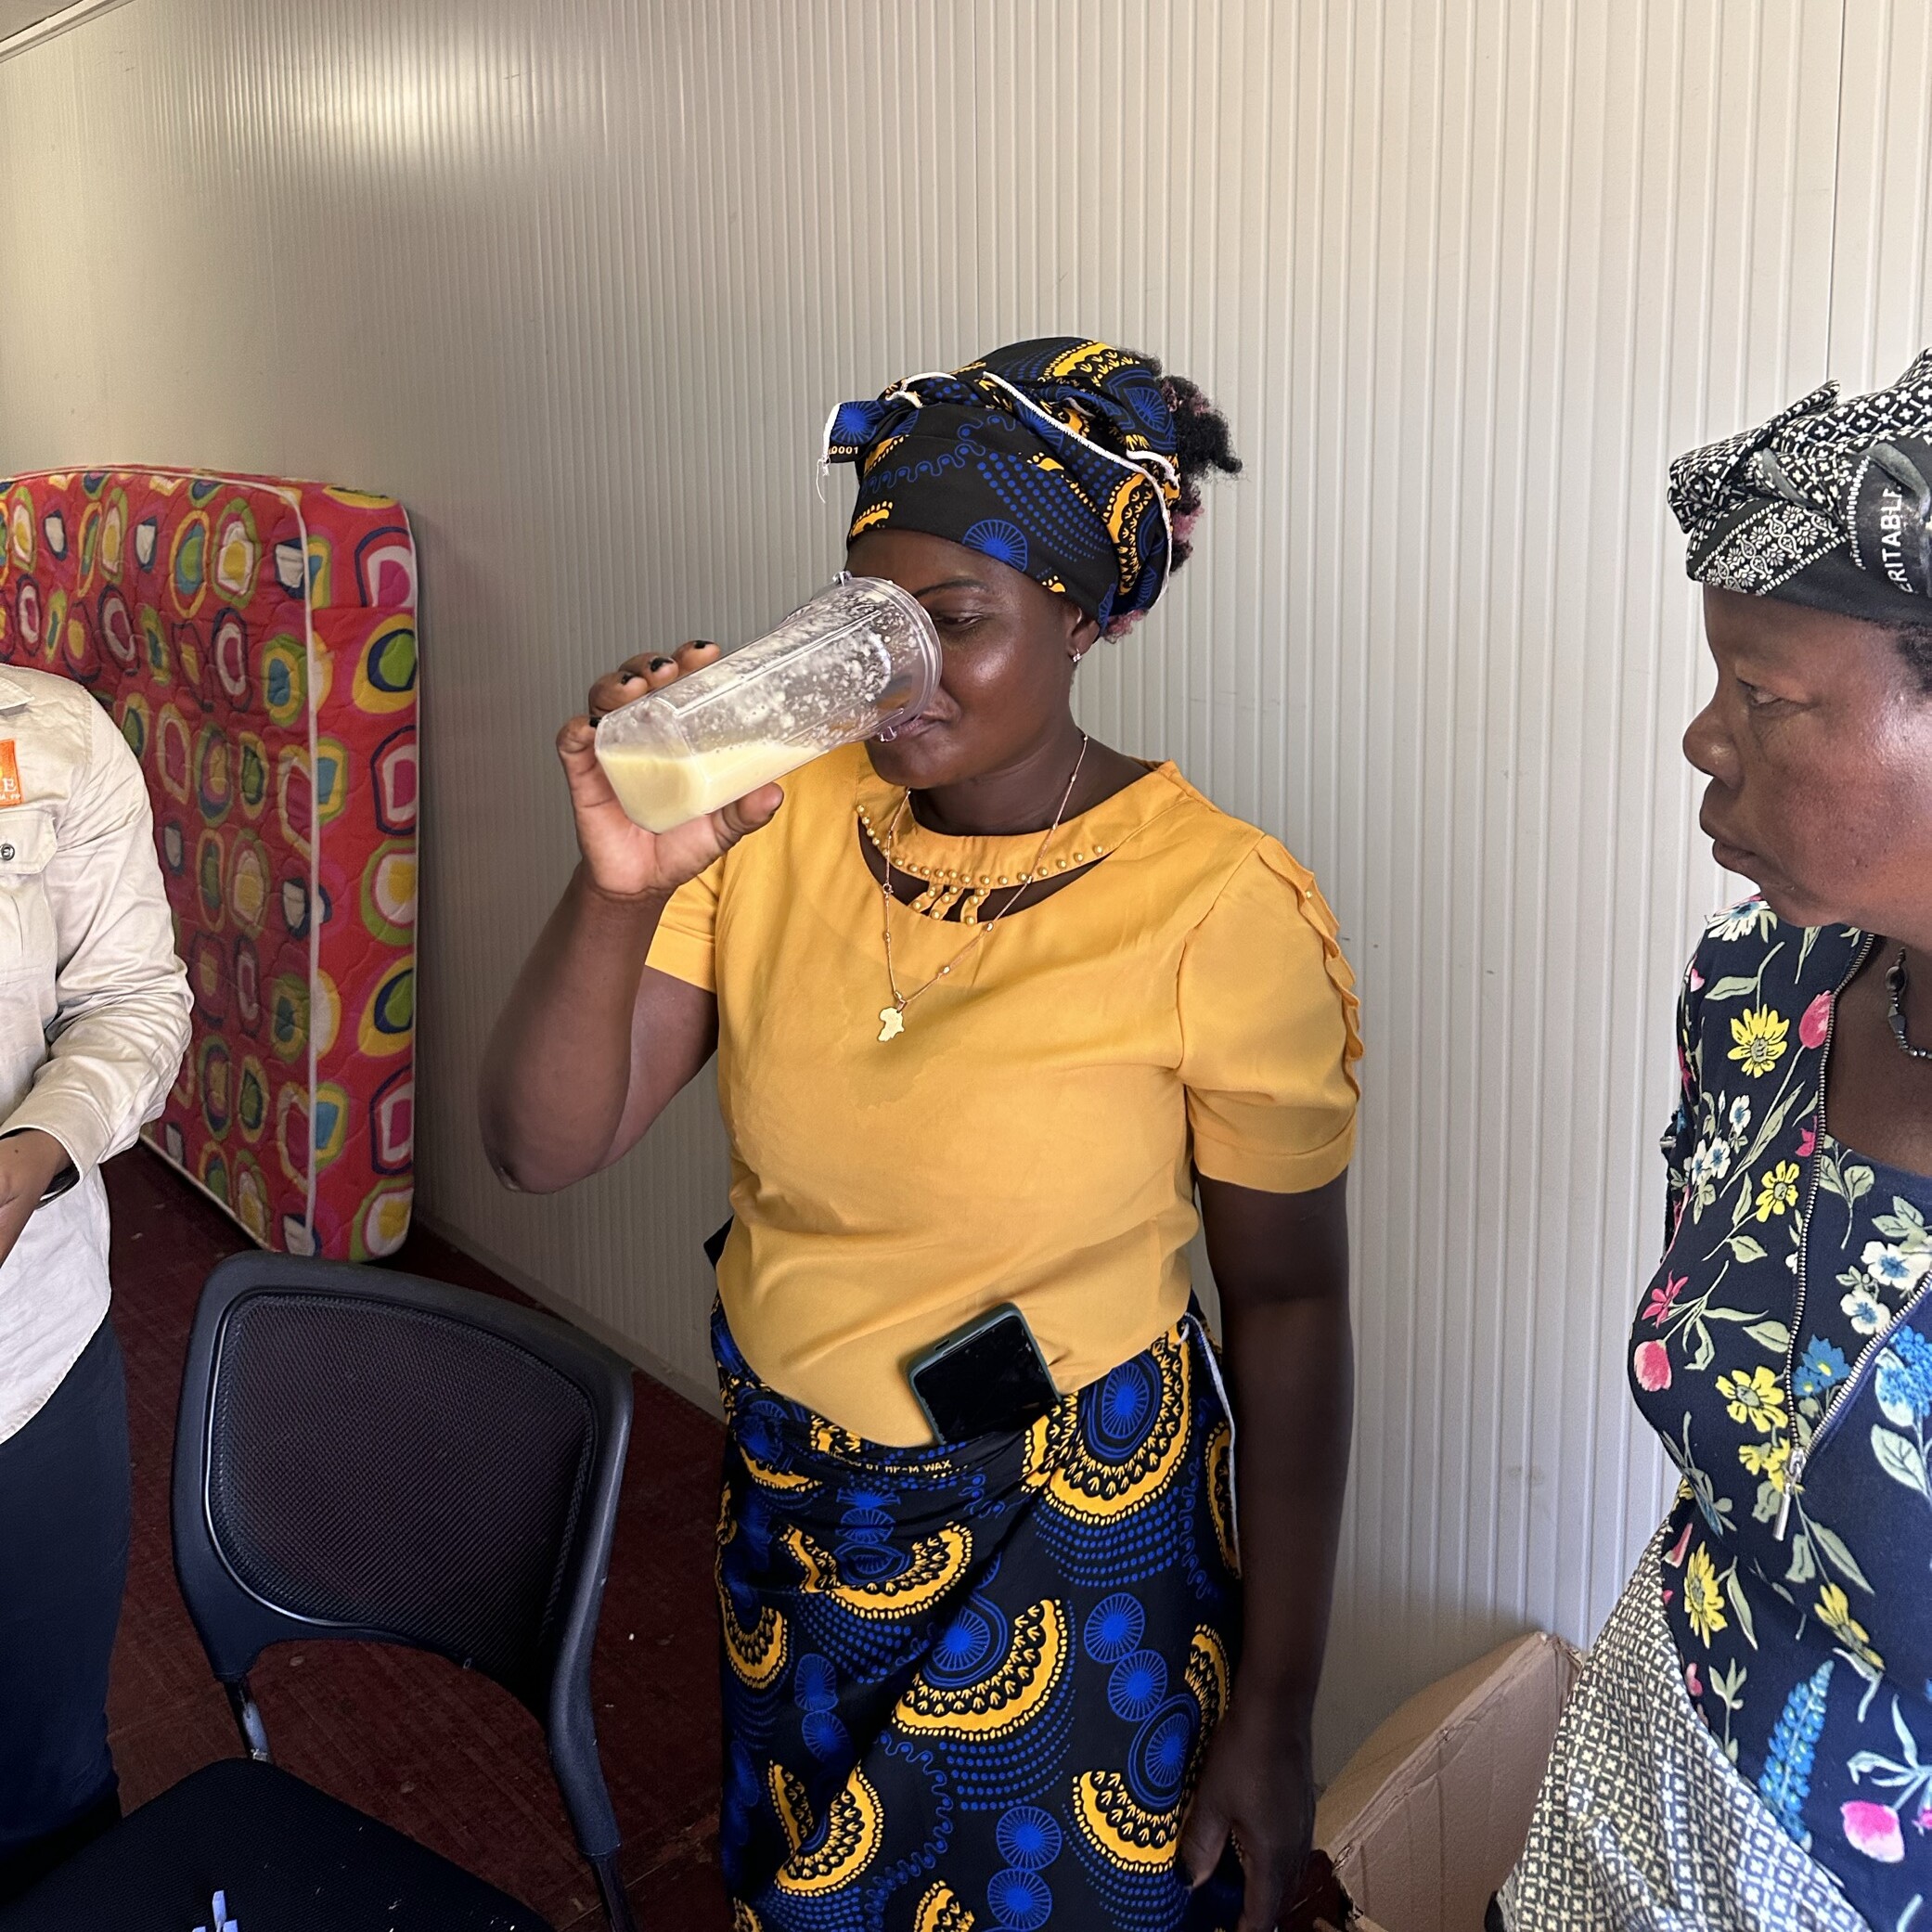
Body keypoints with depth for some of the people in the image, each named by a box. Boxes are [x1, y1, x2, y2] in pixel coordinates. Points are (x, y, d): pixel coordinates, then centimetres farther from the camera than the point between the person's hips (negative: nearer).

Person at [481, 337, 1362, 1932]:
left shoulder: (1219, 907, -20)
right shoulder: (776, 819, -10)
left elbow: (1288, 1299, -12)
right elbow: (544, 1147, -13)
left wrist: (1274, 1710, -8)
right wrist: (620, 887, -32)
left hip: (1073, 1550, -3)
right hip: (789, 1505, 4)